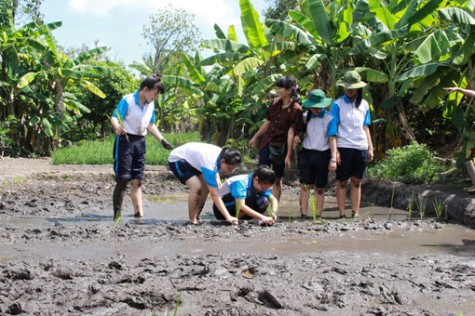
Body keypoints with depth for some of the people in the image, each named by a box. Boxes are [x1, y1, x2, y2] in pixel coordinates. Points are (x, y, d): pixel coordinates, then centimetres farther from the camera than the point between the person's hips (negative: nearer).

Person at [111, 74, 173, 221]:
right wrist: (117, 127, -41)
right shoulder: (128, 101, -14)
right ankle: (117, 213, -6)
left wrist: (162, 140, 14)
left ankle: (139, 213, 8)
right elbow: (114, 117, -20)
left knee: (137, 180, 7)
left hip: (140, 142, 7)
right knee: (123, 178, -12)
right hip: (125, 141, -7)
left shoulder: (150, 105, 8)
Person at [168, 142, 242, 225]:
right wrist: (228, 217, -40)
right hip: (176, 160, -9)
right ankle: (192, 221, -13)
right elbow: (214, 195, -37)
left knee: (206, 186, -1)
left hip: (190, 159, 9)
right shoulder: (210, 164, -38)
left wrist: (217, 177, -8)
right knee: (196, 187, -26)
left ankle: (196, 217, 12)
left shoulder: (222, 154, -14)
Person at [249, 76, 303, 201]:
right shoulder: (275, 103, 2)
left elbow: (291, 132, -16)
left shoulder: (295, 109, -13)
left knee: (277, 179, 6)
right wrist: (255, 137, 22)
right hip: (267, 143, 5)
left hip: (280, 147, -5)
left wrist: (288, 155, -16)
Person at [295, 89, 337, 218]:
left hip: (322, 155, -2)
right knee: (306, 185, -5)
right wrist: (296, 135, -3)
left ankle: (318, 216, 9)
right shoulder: (305, 116, 6)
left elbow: (332, 138, -9)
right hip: (306, 153, 2)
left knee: (320, 188, 6)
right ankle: (303, 215, -6)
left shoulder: (329, 119, -4)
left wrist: (333, 159, -17)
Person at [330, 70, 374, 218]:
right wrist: (335, 151, -10)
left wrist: (370, 148, 9)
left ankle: (355, 214, 11)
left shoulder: (364, 104, 12)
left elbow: (365, 127, 16)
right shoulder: (337, 104, 0)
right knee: (342, 182, 2)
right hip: (344, 148, -4)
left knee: (357, 182, 7)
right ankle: (342, 215, 4)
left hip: (361, 148, 4)